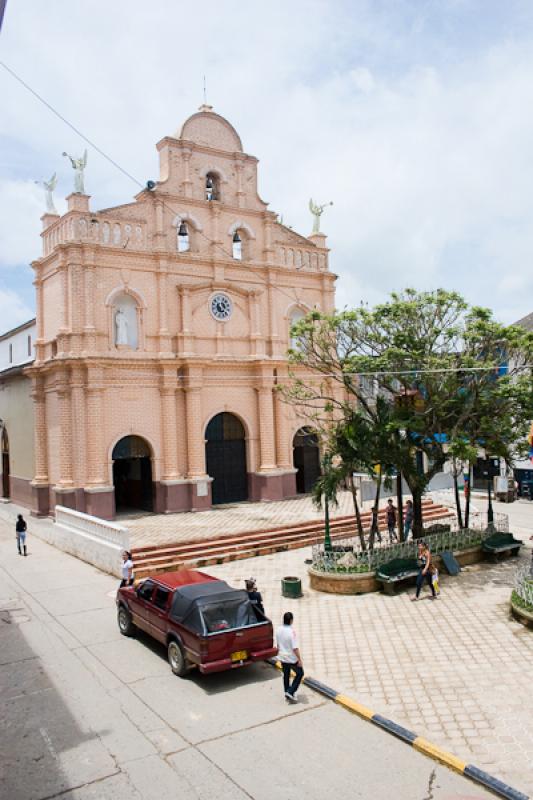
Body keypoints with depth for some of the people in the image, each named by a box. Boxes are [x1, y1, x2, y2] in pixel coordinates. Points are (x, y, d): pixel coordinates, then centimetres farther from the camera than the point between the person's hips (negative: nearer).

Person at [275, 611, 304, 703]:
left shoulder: (279, 630, -5)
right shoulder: (291, 631, -26)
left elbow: (277, 644, 7)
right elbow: (295, 648, -24)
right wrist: (299, 659, -16)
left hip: (282, 657, 6)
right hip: (292, 658, -6)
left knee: (286, 675, 20)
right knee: (300, 673, 13)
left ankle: (288, 695, 29)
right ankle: (290, 692, 5)